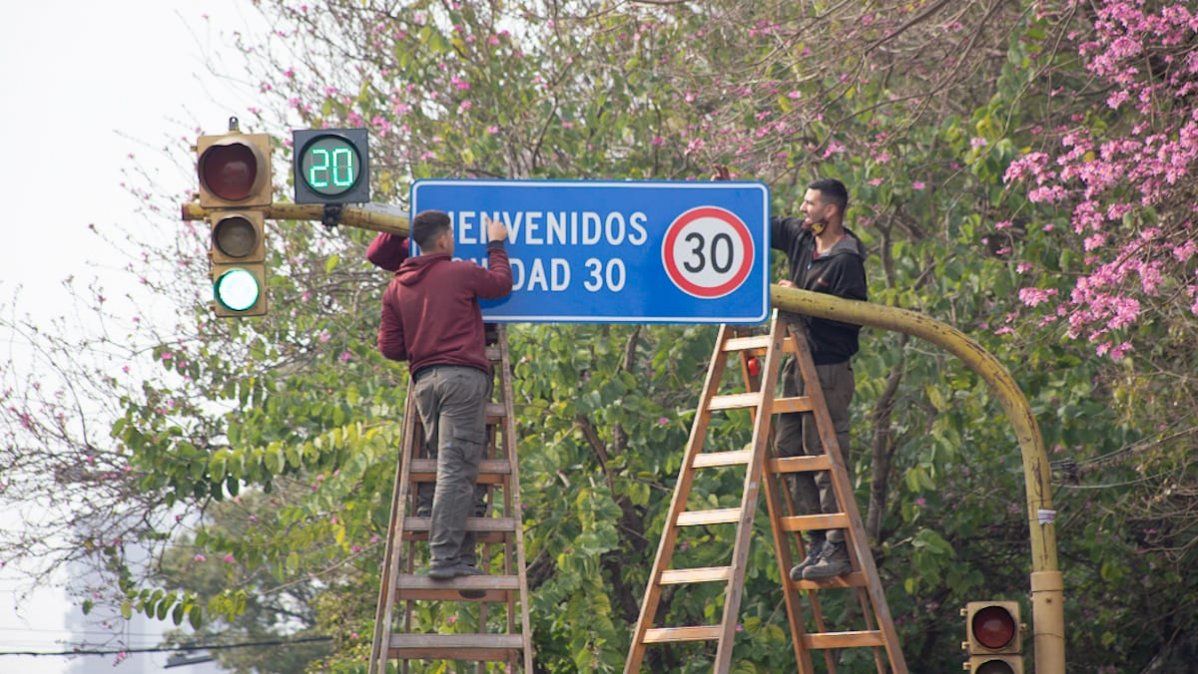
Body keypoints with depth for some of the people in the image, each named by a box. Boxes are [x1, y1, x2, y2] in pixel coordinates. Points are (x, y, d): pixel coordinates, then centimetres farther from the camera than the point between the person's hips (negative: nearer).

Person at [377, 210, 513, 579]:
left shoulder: (396, 289, 12)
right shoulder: (463, 273, -1)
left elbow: (390, 348, 11)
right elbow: (502, 284, 18)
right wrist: (496, 245, 32)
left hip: (423, 382, 5)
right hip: (463, 378, -5)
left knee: (451, 470, 12)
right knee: (456, 471, -9)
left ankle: (463, 557, 8)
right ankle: (444, 558, -17)